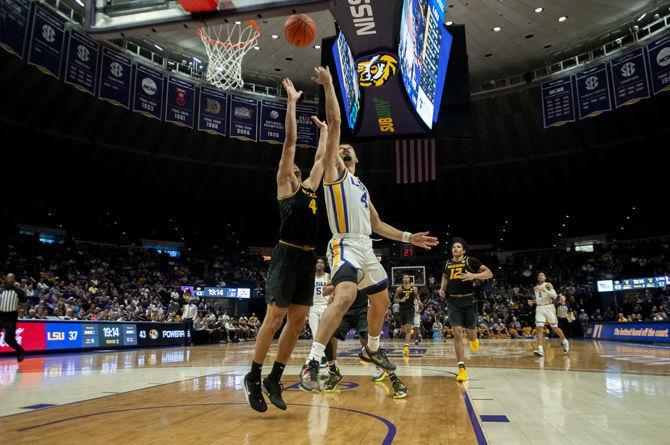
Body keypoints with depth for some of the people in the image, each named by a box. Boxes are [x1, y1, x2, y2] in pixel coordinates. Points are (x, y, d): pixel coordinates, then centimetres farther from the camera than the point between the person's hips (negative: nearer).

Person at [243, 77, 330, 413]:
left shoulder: (309, 187, 21)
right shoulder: (284, 185, 3)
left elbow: (320, 157, 34)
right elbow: (290, 142, 0)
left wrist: (324, 130, 42)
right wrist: (292, 102, 1)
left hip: (307, 258, 7)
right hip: (286, 256, -7)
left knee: (298, 320, 5)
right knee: (274, 317, -8)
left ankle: (274, 380, 15)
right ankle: (253, 378, 6)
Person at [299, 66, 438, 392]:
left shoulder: (361, 187, 25)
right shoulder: (334, 170, 4)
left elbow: (377, 225, 25)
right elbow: (334, 122, -5)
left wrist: (408, 237, 19)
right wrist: (328, 85, -3)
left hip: (367, 249, 9)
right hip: (346, 246, -9)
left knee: (381, 300, 19)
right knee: (345, 297, -32)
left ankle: (371, 349, 42)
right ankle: (311, 363, -30)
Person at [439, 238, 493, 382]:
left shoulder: (470, 261, -2)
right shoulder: (448, 263, 11)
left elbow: (489, 273, -6)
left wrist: (474, 276, -22)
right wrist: (442, 288, 13)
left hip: (468, 301, -2)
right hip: (453, 302, 2)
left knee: (470, 332, 6)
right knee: (457, 333, -8)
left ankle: (473, 340, 47)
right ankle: (462, 369, -5)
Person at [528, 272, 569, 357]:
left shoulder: (548, 285, -3)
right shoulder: (535, 288, 15)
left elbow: (554, 295, -17)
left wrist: (545, 290, -29)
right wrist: (532, 302, 7)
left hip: (548, 307, -4)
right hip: (539, 308, 4)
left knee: (555, 328, 7)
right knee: (539, 328, -12)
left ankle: (564, 341, 35)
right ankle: (540, 349, -19)